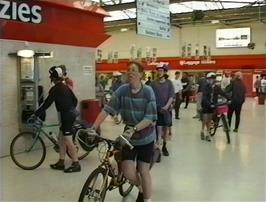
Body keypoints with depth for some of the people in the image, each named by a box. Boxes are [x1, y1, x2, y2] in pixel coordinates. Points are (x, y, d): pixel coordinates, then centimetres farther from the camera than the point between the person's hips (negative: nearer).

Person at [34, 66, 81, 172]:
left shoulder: (55, 89, -12)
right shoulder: (65, 87, 14)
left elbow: (47, 103, -16)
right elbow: (75, 100, 17)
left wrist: (36, 114, -9)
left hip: (66, 116, -9)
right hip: (70, 114, 9)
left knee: (68, 141, -4)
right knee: (62, 139, 15)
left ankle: (76, 164, 2)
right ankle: (61, 163, 21)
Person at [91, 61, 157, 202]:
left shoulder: (148, 92, -16)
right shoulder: (122, 90, -10)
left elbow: (150, 118, -19)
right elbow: (107, 110, -15)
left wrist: (134, 129, -34)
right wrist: (94, 127, -25)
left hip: (145, 137, -2)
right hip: (129, 137, 2)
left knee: (143, 171, 2)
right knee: (128, 172, 0)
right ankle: (141, 188, 33)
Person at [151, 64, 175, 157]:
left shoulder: (169, 83, 1)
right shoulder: (153, 83, 0)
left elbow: (172, 96, -4)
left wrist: (166, 106, -16)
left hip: (166, 109, 2)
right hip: (156, 109, -1)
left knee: (166, 127, 10)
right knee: (159, 128, -7)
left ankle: (164, 146, 24)